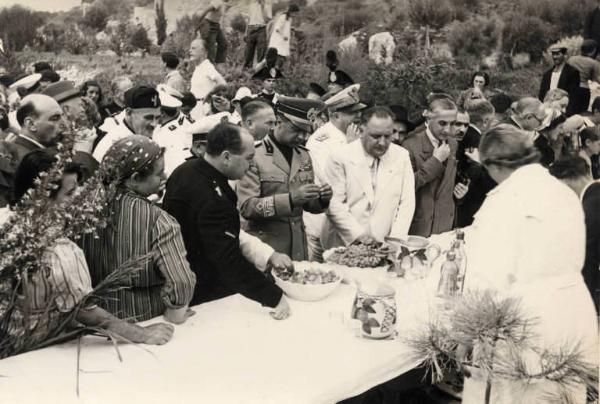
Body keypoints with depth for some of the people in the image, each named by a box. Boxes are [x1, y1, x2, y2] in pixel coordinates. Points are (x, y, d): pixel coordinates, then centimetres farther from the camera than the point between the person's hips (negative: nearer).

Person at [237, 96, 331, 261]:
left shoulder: (304, 156, 10)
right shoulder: (254, 155, -10)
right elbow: (246, 207, -16)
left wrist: (321, 198, -6)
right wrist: (290, 199, -25)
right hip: (266, 246, -5)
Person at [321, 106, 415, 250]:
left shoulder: (402, 156, 7)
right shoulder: (340, 157, -3)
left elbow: (406, 202, 6)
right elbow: (334, 204, -6)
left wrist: (395, 241, -6)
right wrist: (360, 237, -13)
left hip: (384, 246, 2)